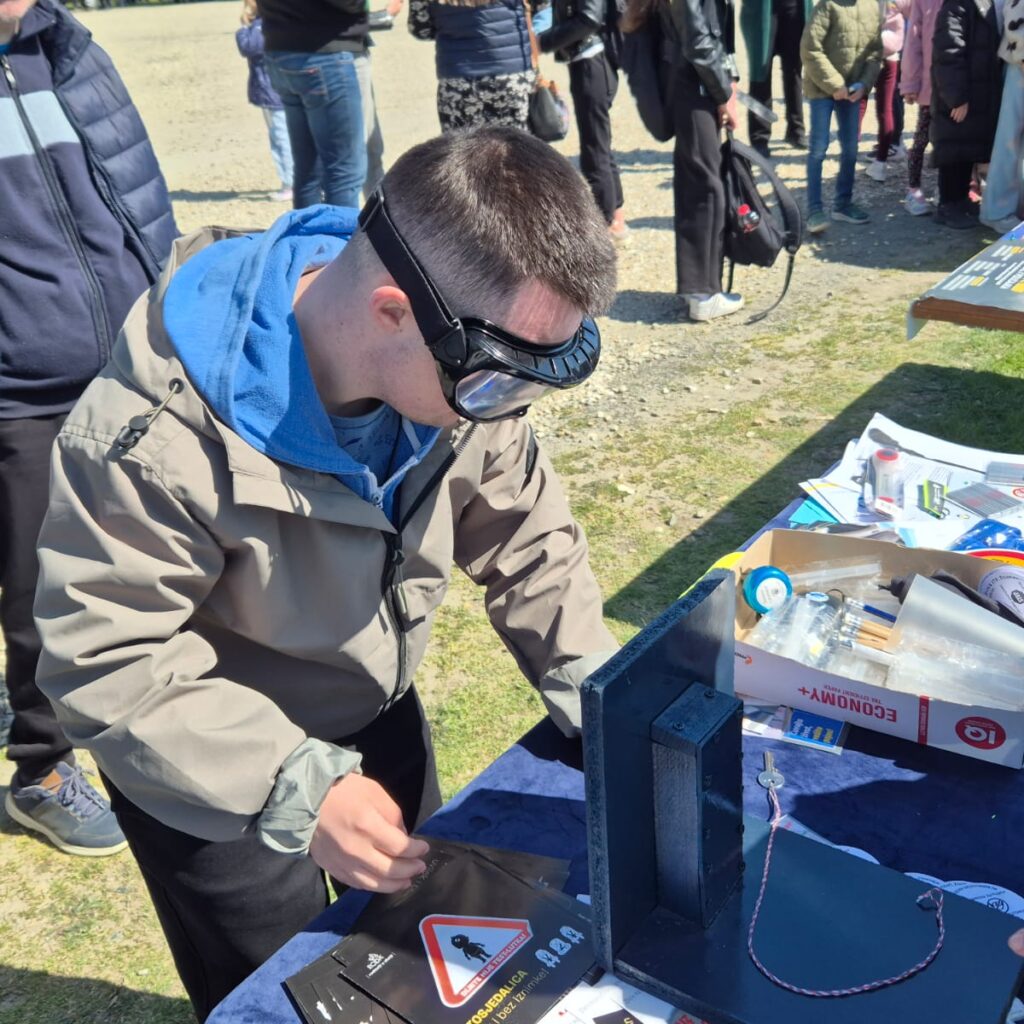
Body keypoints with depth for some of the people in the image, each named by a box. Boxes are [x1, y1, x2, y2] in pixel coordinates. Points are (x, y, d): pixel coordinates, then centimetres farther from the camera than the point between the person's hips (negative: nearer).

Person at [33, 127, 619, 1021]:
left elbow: (525, 536, -9)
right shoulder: (155, 436, -37)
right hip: (210, 775, -4)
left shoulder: (459, 359, -20)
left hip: (378, 716, 5)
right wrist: (295, 786, -40)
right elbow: (108, 659, -31)